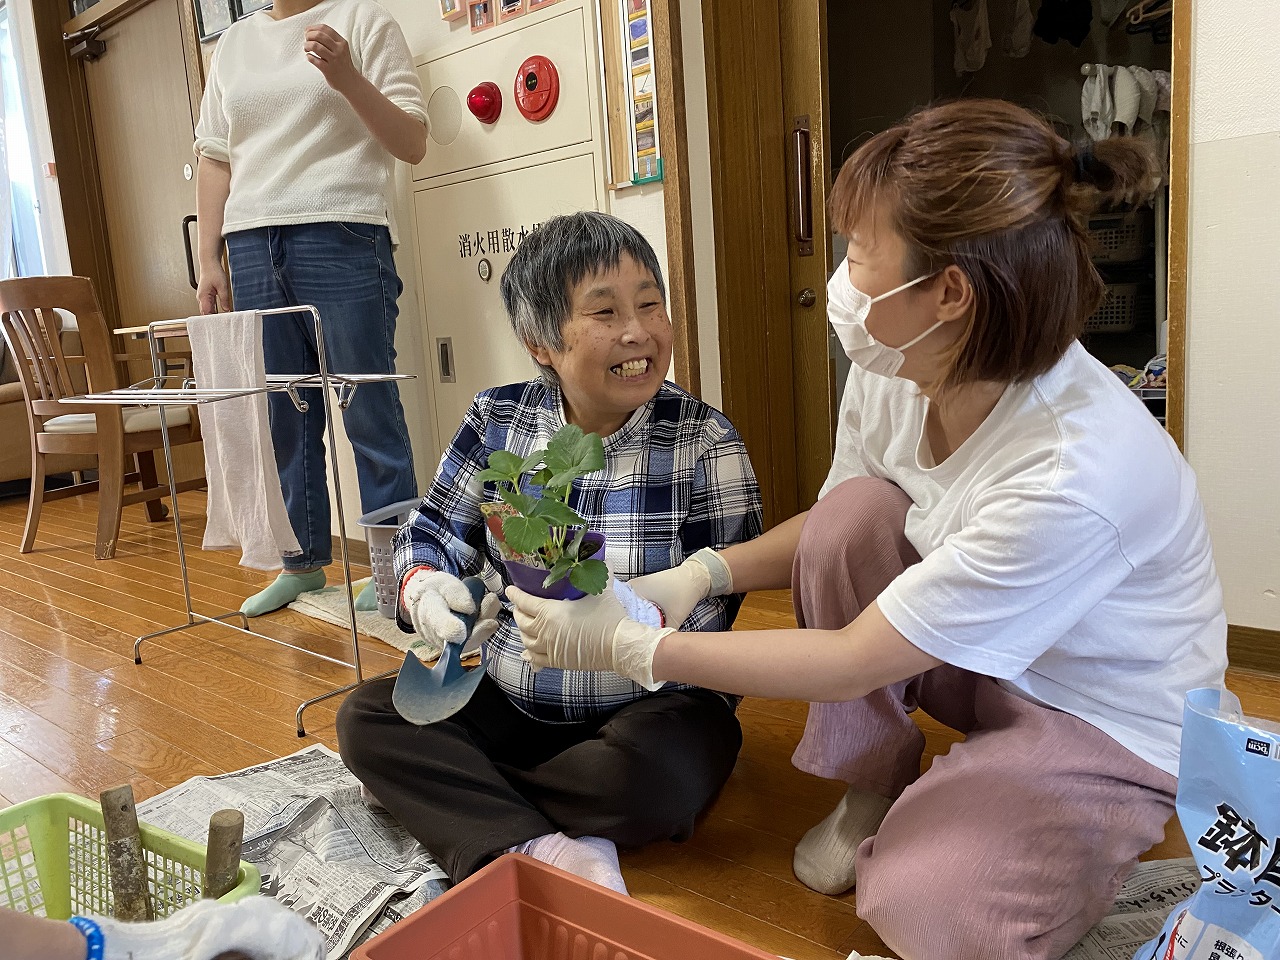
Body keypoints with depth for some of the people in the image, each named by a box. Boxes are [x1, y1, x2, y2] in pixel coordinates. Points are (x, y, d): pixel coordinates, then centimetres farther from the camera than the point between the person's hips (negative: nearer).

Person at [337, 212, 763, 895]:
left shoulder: (705, 444, -13)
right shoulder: (496, 422, -3)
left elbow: (707, 614, -17)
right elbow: (432, 536, 3)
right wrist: (423, 590, -21)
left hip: (652, 704, -3)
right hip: (508, 702, 4)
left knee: (646, 775, -34)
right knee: (366, 717, -9)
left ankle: (438, 795, -9)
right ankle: (540, 851, -25)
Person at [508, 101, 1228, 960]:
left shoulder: (1077, 472, -37)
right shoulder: (895, 372, -16)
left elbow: (851, 663, -31)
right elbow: (831, 531, 2)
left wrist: (631, 647, -26)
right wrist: (700, 575, -16)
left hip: (1114, 722, -6)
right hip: (981, 660, 6)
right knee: (856, 512, -22)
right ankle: (872, 789, 0)